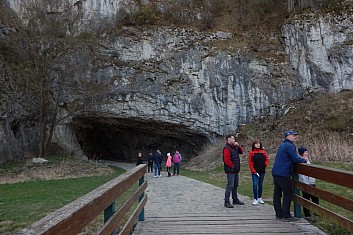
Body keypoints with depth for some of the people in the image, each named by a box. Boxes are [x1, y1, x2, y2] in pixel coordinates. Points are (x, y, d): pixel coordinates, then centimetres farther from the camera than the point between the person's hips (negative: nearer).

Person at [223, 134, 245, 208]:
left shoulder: (234, 147, 15)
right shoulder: (227, 148, -16)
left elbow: (241, 152, 21)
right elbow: (226, 160, -23)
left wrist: (238, 146, 5)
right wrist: (232, 166, -15)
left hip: (236, 170, 10)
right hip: (230, 171, -10)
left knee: (235, 185, 18)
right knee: (230, 186, -10)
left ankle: (235, 200, 30)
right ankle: (226, 202, -5)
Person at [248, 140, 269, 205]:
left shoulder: (263, 152, 5)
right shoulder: (251, 152, -3)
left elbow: (267, 159, 13)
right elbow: (250, 162, -4)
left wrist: (265, 165, -4)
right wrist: (253, 171, -10)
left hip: (262, 171, 3)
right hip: (255, 171, -3)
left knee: (260, 185, 11)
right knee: (255, 184, -7)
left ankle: (259, 198, 23)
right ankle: (255, 199, -1)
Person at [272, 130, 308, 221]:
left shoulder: (282, 145, 19)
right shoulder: (289, 146, -11)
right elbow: (295, 159, -14)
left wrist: (301, 159, 15)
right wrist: (304, 160, 5)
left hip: (276, 172, 9)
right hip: (283, 174, -9)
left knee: (277, 193, 10)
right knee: (288, 193, -1)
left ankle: (279, 214, 17)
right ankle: (286, 216, 1)